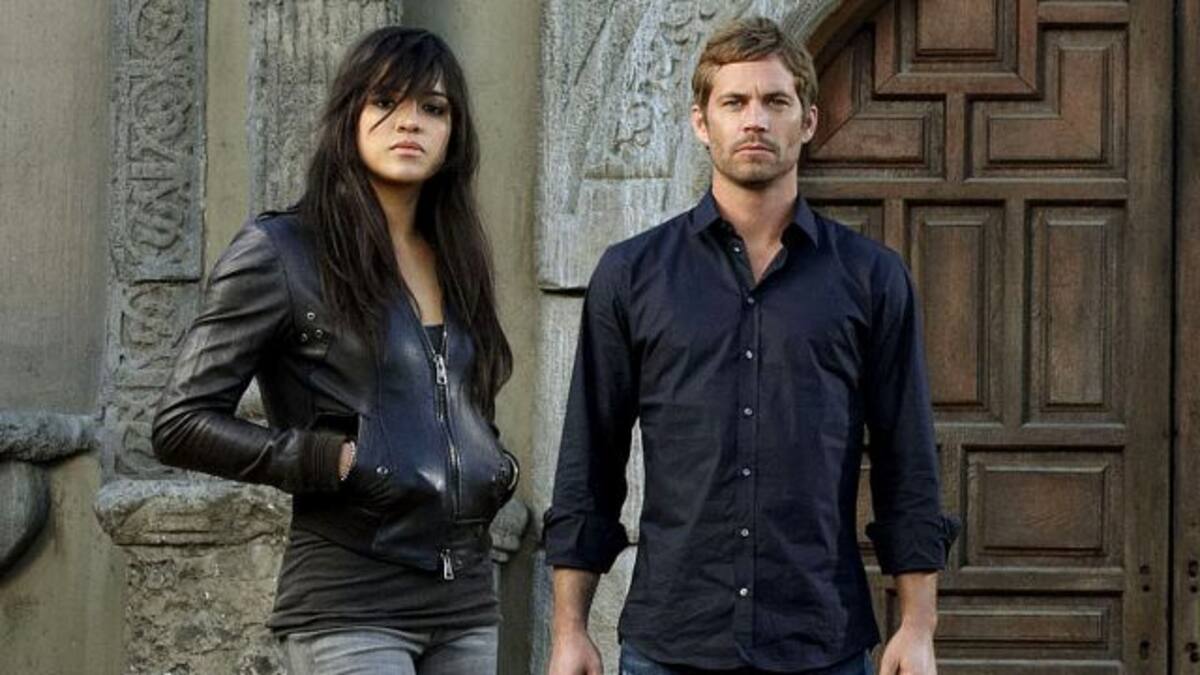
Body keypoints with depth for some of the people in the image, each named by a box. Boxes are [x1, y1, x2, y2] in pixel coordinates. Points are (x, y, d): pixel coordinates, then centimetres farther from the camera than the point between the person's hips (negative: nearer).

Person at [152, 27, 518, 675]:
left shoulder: (456, 259, 16)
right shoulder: (280, 251, -3)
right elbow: (181, 422, -6)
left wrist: (498, 468, 8)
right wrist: (331, 461, -14)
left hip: (467, 601, 6)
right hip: (351, 607, -6)